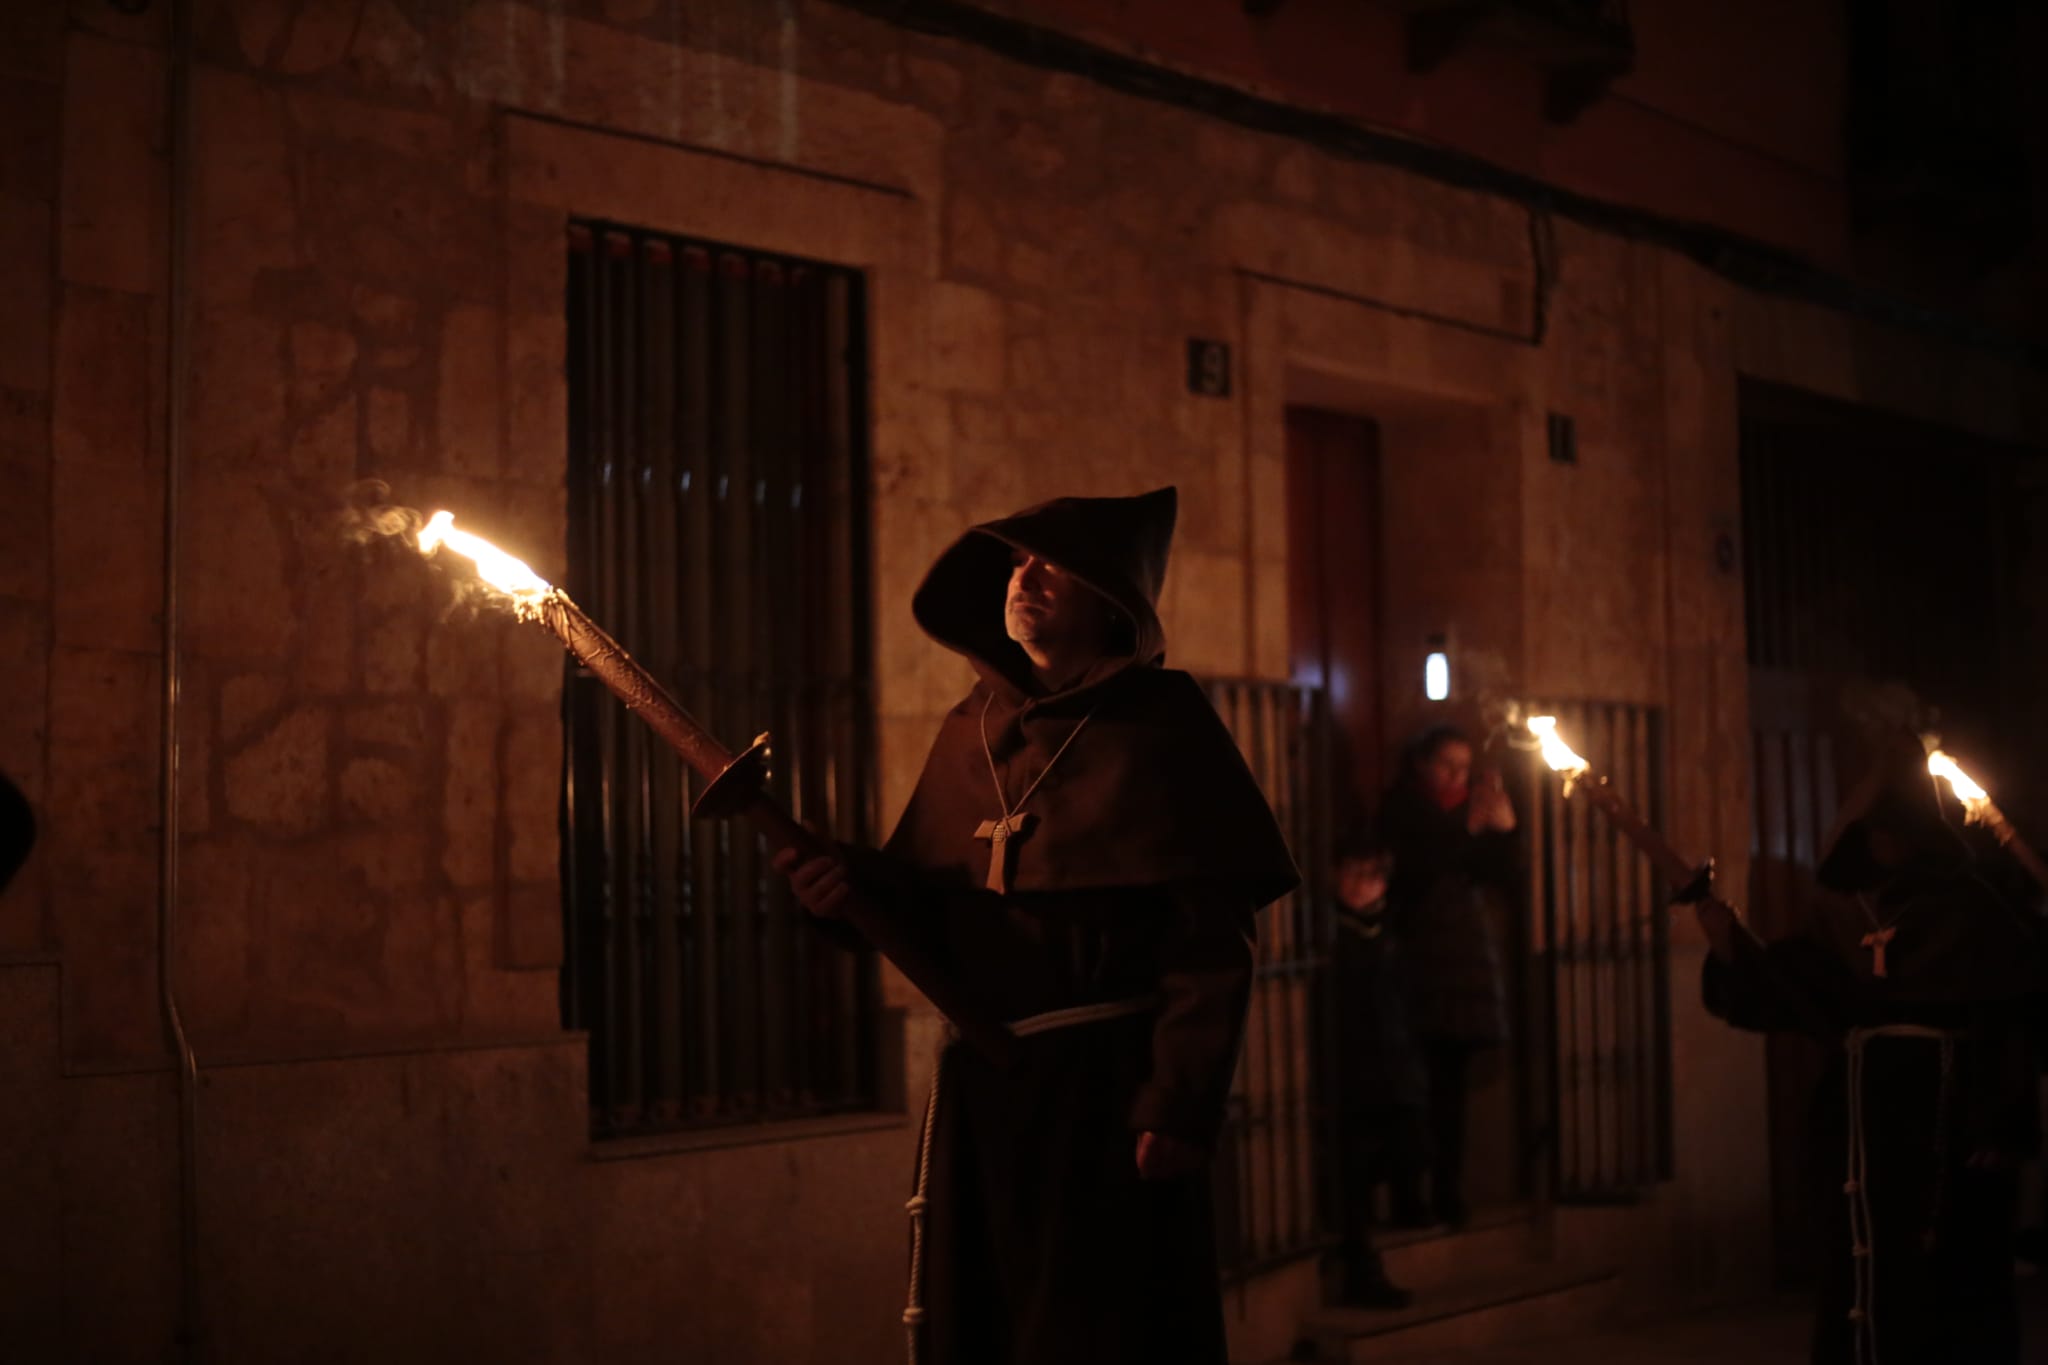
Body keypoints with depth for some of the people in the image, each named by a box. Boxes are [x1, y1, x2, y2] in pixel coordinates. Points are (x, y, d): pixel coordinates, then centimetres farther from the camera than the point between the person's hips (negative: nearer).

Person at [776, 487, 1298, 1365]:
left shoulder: (1160, 724, -5)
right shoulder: (969, 731, 12)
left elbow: (1211, 940, -12)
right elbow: (931, 915, 15)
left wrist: (1180, 1107, -18)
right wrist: (853, 884, -5)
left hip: (1108, 1094, -6)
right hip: (979, 1092, 6)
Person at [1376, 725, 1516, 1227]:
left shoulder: (1467, 811, 16)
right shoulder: (1400, 813, 0)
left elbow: (1502, 879, 10)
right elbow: (1412, 872, -14)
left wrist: (1503, 828, -5)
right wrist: (1468, 831, -17)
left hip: (1467, 958, 5)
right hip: (1417, 959, -5)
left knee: (1452, 1086, 4)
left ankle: (1448, 1195, 8)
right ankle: (1407, 1199, -8)